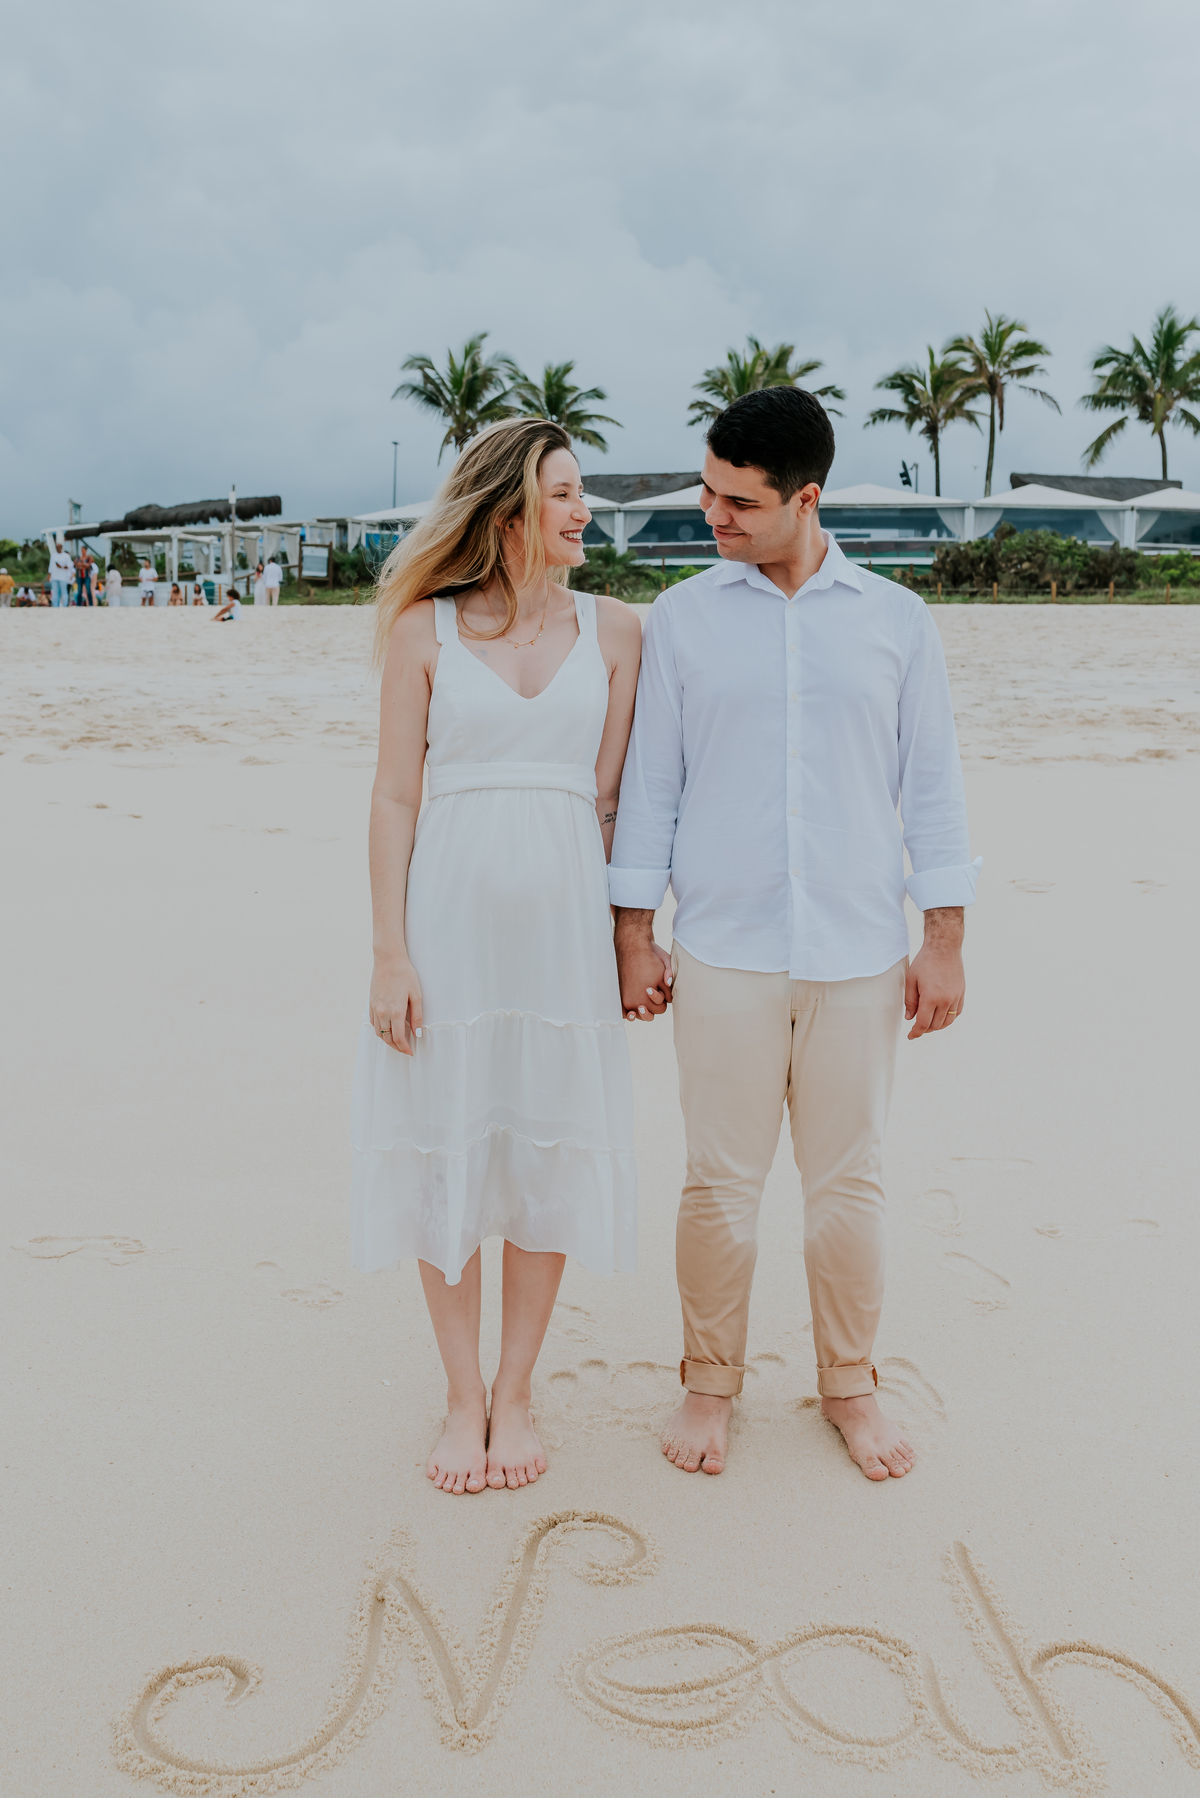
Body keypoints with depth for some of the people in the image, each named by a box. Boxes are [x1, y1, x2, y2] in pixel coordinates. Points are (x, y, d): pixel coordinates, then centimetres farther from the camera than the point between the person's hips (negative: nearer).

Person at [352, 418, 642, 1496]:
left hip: (564, 915, 1)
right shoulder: (425, 628, 1)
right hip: (452, 910, -1)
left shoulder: (613, 629, 5)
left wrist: (629, 929, 2)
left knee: (551, 1152, 7)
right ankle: (462, 1396, 24)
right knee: (448, 1148, 6)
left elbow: (611, 796, 6)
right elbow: (395, 798, -1)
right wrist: (389, 953, -7)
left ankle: (515, 1395, 25)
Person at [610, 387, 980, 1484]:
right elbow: (650, 782, 5)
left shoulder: (897, 621, 5)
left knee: (849, 1183, 8)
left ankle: (850, 1384, 27)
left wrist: (946, 944, 2)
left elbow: (932, 785, 6)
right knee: (721, 1184, 4)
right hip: (724, 953, 0)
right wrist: (635, 937, 2)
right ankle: (711, 1383, 23)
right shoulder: (684, 617, 4)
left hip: (859, 957, 1)